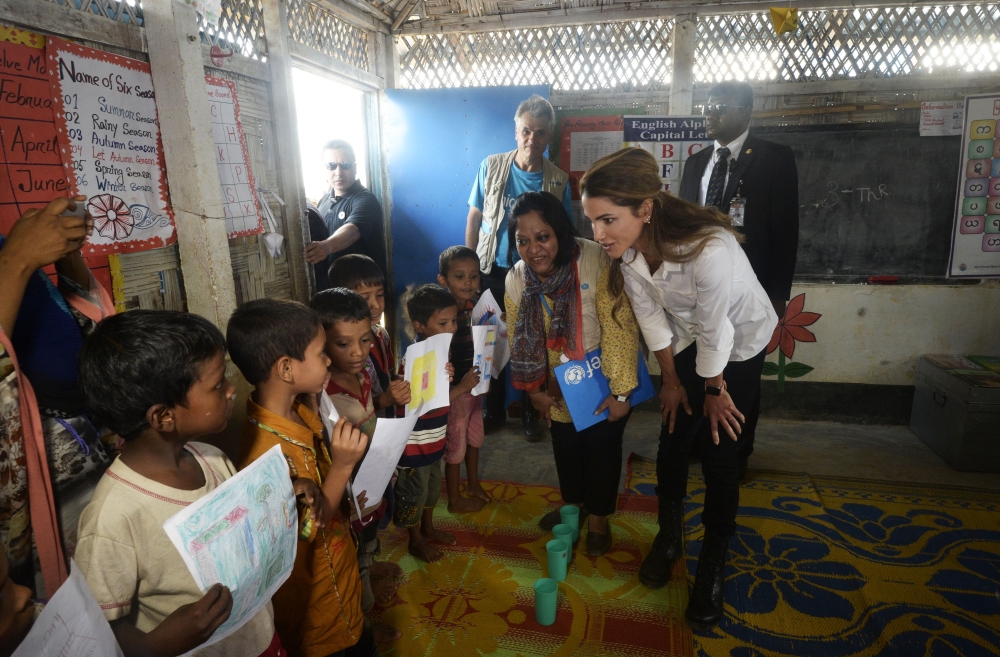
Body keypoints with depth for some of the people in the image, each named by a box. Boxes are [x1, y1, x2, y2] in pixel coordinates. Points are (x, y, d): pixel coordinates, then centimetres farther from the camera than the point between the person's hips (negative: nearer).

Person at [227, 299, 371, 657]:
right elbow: (307, 531, -25)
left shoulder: (301, 408, -9)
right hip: (312, 584, -7)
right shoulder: (266, 449, -34)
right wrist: (342, 466, -33)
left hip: (338, 560, 7)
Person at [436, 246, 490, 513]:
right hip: (453, 390, -7)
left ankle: (473, 483, 48)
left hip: (475, 386, 7)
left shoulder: (478, 307, -2)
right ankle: (455, 499, 31)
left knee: (474, 437, 24)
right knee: (455, 446, 11)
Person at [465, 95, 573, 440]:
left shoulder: (559, 180, -3)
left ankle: (531, 413, 27)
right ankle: (495, 411, 28)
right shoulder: (491, 166, -2)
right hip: (493, 272, 1)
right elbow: (474, 218, 3)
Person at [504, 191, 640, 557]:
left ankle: (599, 519, 35)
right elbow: (519, 340, -3)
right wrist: (534, 390, 1)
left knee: (602, 447, 10)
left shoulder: (595, 262, -31)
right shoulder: (516, 279, -15)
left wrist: (621, 390, -26)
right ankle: (572, 504, 47)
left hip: (604, 382, -4)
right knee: (565, 444, 20)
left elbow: (619, 328, -28)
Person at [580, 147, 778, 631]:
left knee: (718, 455, 0)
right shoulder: (626, 247, -21)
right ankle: (669, 537, 35)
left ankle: (713, 564, 23)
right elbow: (650, 316, -8)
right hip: (689, 342, 5)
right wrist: (671, 380, 2)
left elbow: (716, 333, -27)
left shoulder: (709, 250, -41)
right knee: (673, 441, 9)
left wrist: (715, 391, -10)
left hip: (740, 344, -5)